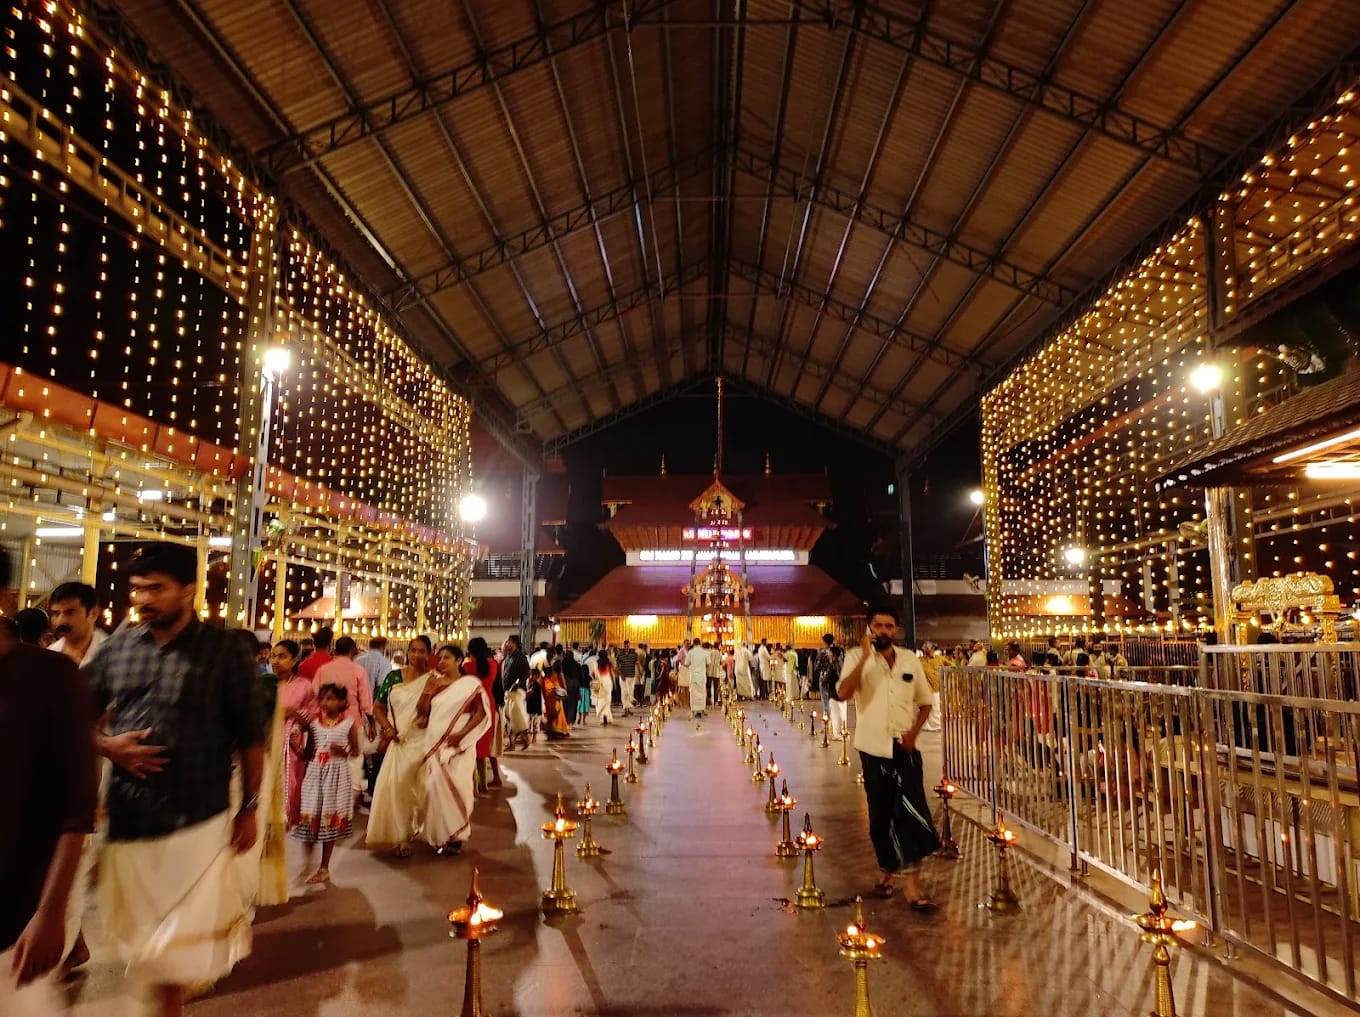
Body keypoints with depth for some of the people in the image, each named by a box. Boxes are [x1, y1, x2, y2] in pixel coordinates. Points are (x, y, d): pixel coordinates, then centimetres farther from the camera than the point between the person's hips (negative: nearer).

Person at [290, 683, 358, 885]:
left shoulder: (348, 724, -4)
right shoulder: (313, 724, 2)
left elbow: (356, 751, 2)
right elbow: (307, 754, 5)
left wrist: (344, 752, -18)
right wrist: (296, 745, -13)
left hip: (337, 774, -2)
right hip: (315, 774, 2)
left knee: (330, 820, 5)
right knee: (310, 817, 1)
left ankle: (324, 868, 17)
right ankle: (308, 864, 19)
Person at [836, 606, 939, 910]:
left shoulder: (910, 660, 3)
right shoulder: (856, 657, -6)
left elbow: (925, 703, 11)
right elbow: (843, 693, -23)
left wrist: (913, 732, -6)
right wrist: (865, 657, -27)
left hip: (905, 748, 2)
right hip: (874, 748, -1)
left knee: (912, 813, -8)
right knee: (881, 815, 11)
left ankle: (913, 885, -3)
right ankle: (886, 870, 31)